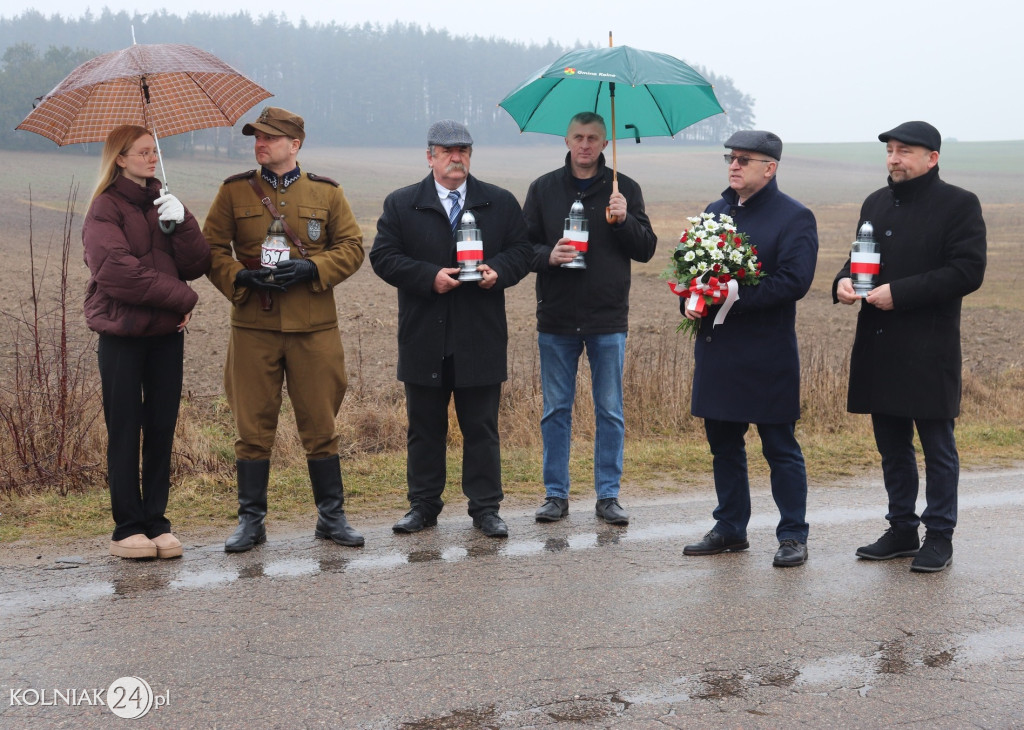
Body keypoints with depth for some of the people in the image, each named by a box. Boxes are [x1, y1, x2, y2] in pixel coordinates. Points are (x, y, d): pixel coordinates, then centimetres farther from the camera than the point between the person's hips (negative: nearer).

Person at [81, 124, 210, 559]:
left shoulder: (163, 204, 16)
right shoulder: (106, 209, -3)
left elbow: (196, 265, 6)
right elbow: (116, 270, -16)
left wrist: (181, 223, -11)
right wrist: (181, 297, -11)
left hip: (167, 332, 5)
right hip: (122, 334, -5)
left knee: (162, 430, 4)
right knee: (124, 431, -2)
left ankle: (157, 522, 11)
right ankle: (128, 528, 3)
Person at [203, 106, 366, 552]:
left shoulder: (326, 192, 6)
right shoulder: (234, 191, 6)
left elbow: (351, 247, 5)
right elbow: (211, 248, 7)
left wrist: (310, 269, -11)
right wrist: (240, 277, -12)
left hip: (314, 327, 0)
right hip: (253, 326, 0)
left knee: (320, 426, 5)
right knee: (253, 426, 3)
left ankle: (331, 517, 18)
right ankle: (251, 521, 14)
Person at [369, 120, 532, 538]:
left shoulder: (501, 203, 9)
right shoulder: (401, 205, 5)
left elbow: (521, 251, 8)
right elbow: (383, 257, -2)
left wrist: (498, 270, -13)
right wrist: (429, 277, -15)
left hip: (481, 340, 0)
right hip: (424, 341, 0)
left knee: (481, 428, 4)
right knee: (424, 428, 8)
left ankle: (485, 508, 13)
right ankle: (423, 505, 19)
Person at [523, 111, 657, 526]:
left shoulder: (624, 190, 4)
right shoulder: (543, 189, 6)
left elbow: (646, 250, 2)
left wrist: (624, 220, -16)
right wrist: (547, 256, -15)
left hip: (608, 319, -1)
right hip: (556, 318, 1)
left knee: (610, 411, 5)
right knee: (556, 410, 6)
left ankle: (608, 496, 14)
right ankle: (556, 495, 16)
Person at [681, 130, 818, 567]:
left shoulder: (794, 218, -5)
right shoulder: (714, 212, 15)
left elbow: (794, 281, -16)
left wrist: (736, 298, -21)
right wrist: (690, 300, -3)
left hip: (768, 355, -7)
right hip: (716, 348, 7)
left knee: (780, 448, 0)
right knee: (723, 444, 13)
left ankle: (793, 536, 9)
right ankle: (730, 530, 25)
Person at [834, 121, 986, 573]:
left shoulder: (959, 205, -6)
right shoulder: (875, 204, 15)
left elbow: (968, 272, -14)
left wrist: (899, 293, -19)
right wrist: (844, 280, -2)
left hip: (930, 350, -6)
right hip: (878, 347, 7)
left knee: (937, 448, 2)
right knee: (892, 446, 13)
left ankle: (939, 537, 11)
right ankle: (902, 530, 24)